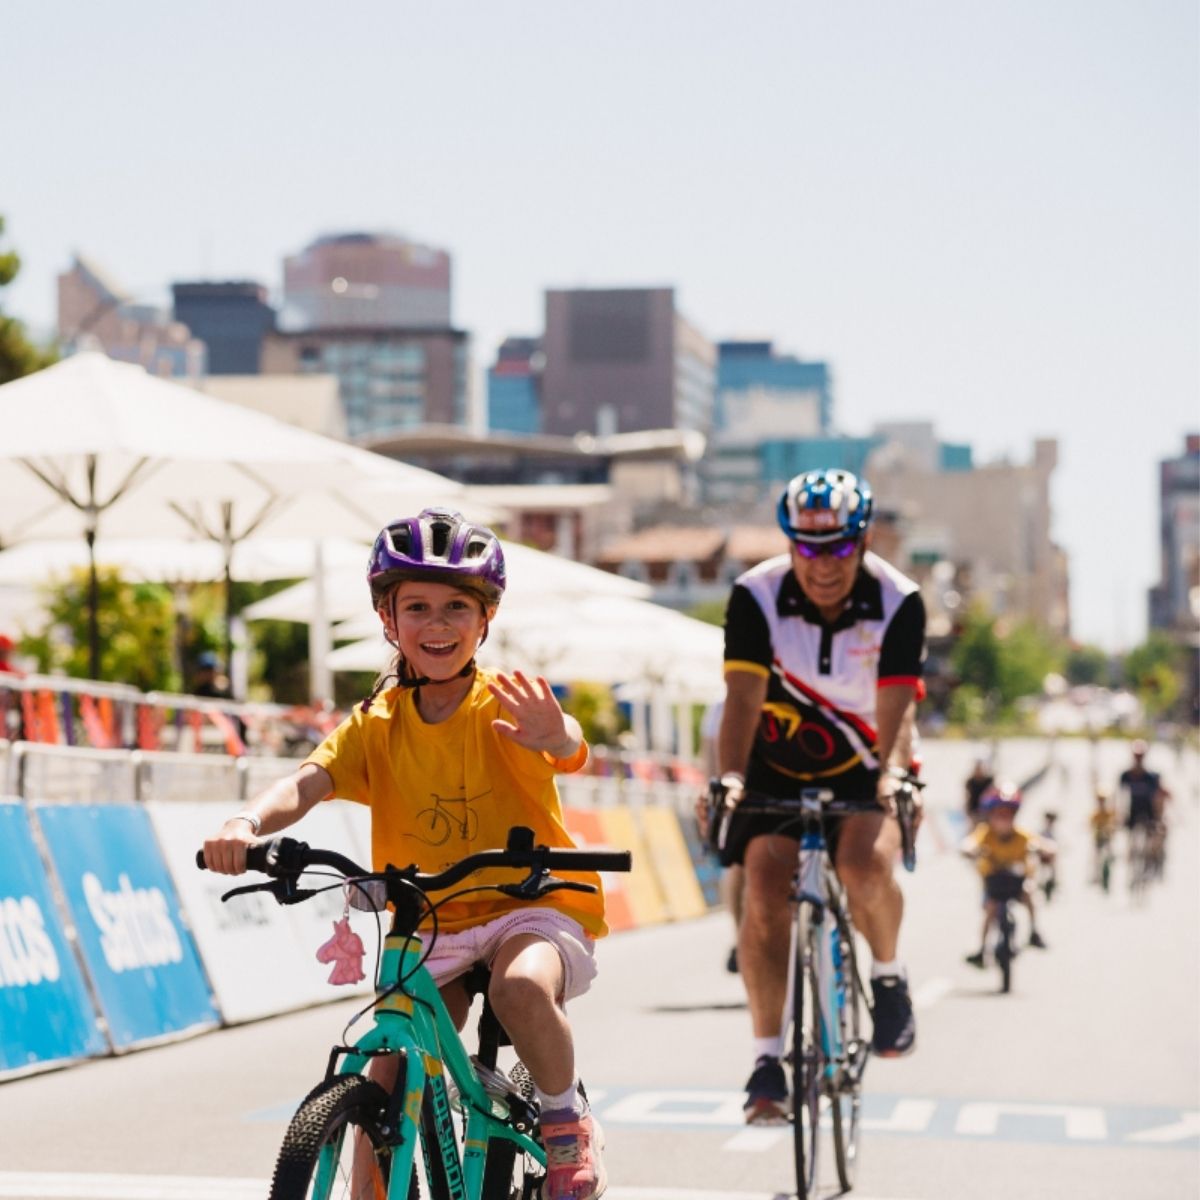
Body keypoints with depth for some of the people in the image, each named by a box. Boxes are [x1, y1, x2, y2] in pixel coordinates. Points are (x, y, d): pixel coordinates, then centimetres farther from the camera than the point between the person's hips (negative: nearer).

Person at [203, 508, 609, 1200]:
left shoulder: (509, 705, -11)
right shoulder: (378, 725, -3)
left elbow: (571, 749, -32)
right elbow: (310, 780, -18)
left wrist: (556, 736, -59)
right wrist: (250, 823, -41)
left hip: (533, 904, -3)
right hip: (429, 927, 4)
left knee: (522, 987, -34)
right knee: (386, 1080, -6)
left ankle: (569, 1123, -8)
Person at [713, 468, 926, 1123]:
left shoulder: (897, 603, -18)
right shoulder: (755, 597, -18)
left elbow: (896, 707, -25)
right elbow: (743, 697, -25)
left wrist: (893, 776, -44)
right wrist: (729, 776, -41)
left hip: (861, 767, -1)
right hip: (777, 767, 1)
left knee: (866, 866, -29)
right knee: (764, 890, -18)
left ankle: (887, 973, 1)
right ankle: (767, 1057, -8)